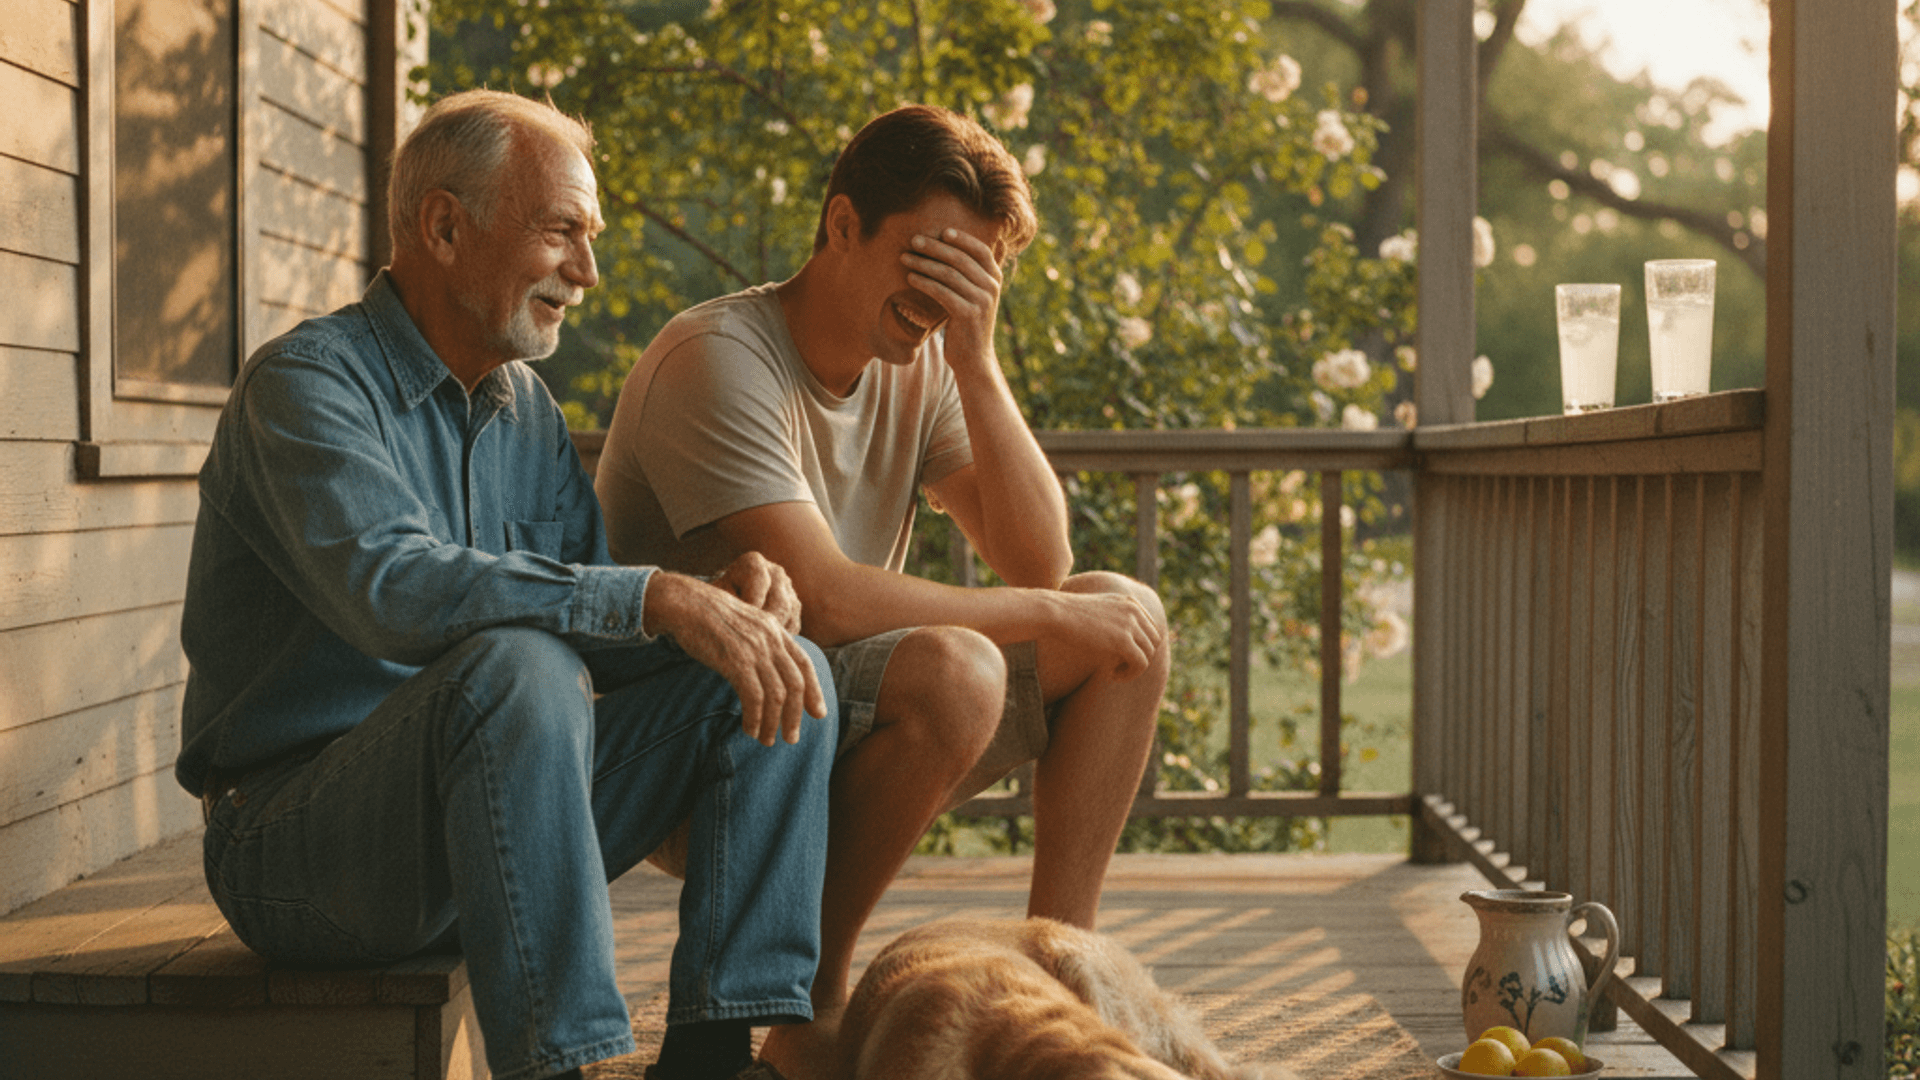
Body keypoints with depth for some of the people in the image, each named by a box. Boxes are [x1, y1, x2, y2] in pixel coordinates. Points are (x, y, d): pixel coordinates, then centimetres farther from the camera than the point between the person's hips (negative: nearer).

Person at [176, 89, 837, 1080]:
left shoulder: (523, 407, 13)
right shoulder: (306, 383, -13)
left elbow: (604, 626, 10)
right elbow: (391, 589, -31)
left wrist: (724, 599, -12)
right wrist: (661, 599, -36)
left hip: (480, 819, 8)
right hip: (297, 842, -8)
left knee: (784, 671, -3)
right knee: (514, 666, -36)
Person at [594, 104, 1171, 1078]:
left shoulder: (919, 366, 6)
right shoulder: (716, 360, -18)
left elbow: (1038, 561, -2)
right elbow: (823, 600, -28)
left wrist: (977, 362, -12)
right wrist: (1055, 615, -19)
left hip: (844, 725, 8)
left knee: (1124, 614, -2)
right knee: (955, 669, -33)